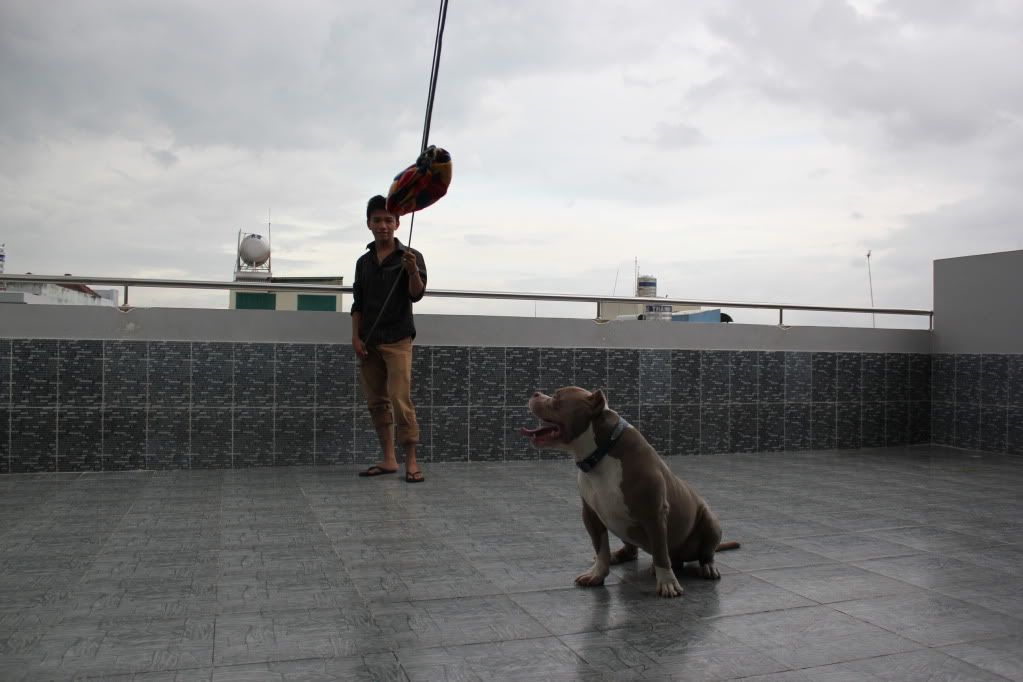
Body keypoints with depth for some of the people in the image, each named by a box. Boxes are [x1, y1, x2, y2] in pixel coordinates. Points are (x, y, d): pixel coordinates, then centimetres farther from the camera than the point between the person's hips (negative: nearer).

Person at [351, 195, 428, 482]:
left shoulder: (410, 256, -1)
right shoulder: (364, 261, 12)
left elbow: (417, 295, -12)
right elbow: (357, 303, 14)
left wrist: (412, 271, -31)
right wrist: (356, 336, 3)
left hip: (397, 340, -5)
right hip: (369, 342, 5)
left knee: (400, 400, -12)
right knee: (377, 402, 6)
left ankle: (411, 462, -6)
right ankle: (388, 459, 13)